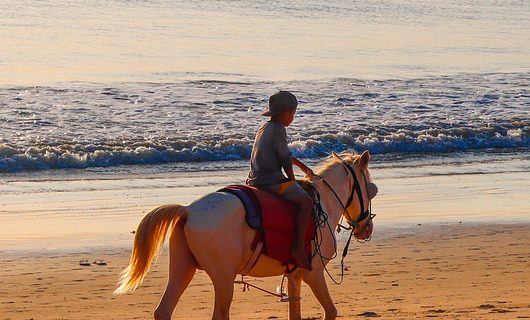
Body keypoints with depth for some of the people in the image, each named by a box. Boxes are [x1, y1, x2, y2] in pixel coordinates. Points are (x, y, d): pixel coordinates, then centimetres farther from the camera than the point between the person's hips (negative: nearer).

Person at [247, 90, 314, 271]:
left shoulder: (265, 127, 16)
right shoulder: (278, 130, -12)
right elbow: (286, 161, -9)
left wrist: (303, 167, 34)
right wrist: (293, 181, 4)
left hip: (255, 180, 10)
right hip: (271, 180, -10)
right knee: (306, 201, -18)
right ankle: (298, 248, -28)